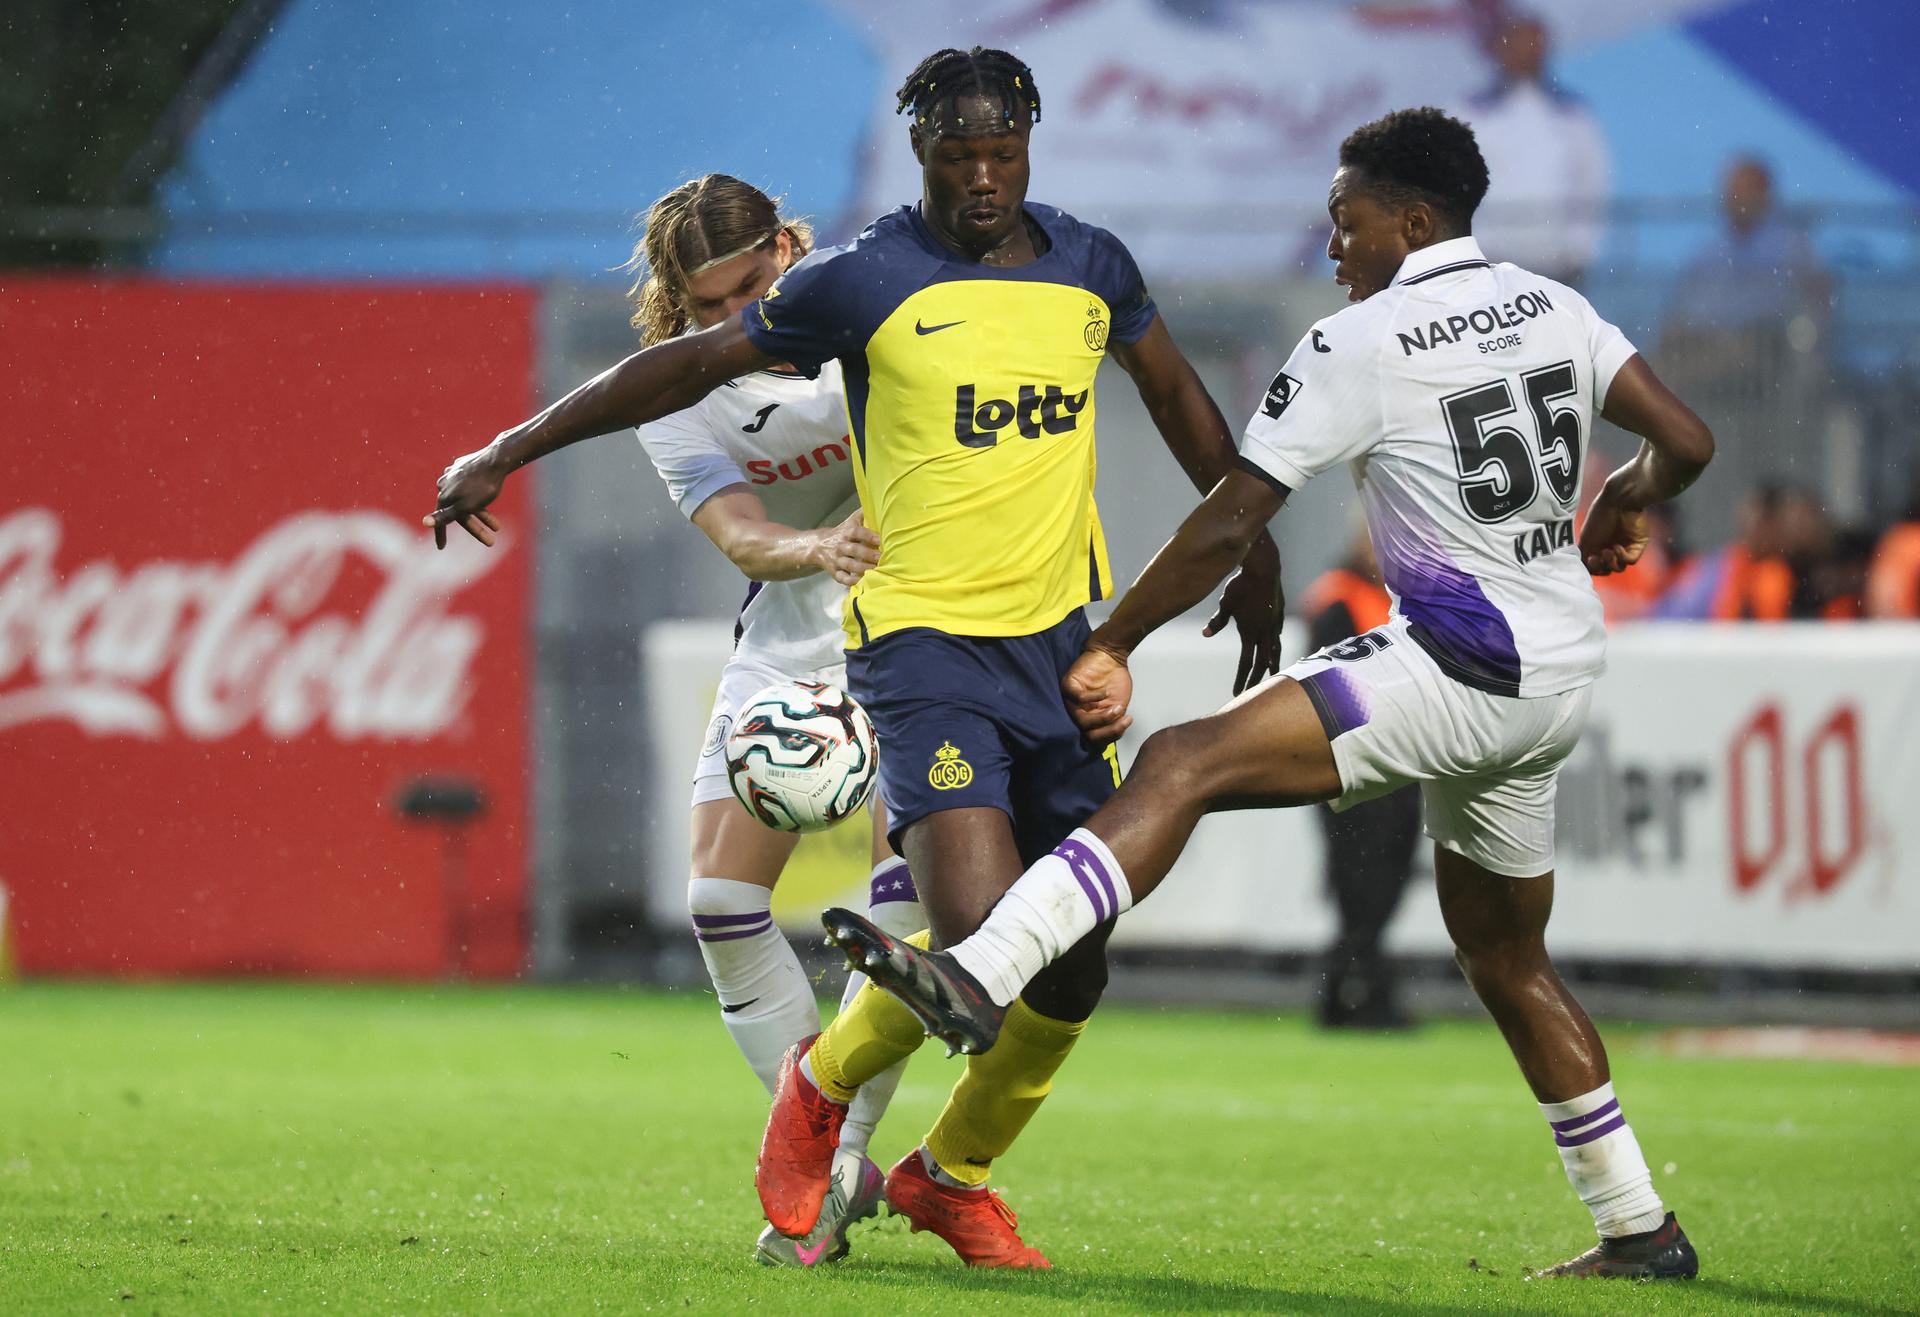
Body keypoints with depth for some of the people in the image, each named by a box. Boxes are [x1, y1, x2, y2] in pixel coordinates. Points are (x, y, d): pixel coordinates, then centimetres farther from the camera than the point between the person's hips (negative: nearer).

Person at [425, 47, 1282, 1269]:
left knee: (1074, 968, 5)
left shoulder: (1091, 266, 7)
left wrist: (1255, 552, 28)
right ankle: (824, 1088, 10)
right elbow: (695, 364, 1)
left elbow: (1175, 393, 25)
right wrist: (511, 451, 2)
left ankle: (952, 1173, 31)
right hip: (925, 641, -5)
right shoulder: (868, 280, -7)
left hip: (1061, 640, 5)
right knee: (978, 935, -21)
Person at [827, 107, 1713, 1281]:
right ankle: (1641, 1228, 24)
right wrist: (1619, 511, 34)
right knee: (1507, 957, 22)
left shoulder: (1362, 346, -8)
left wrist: (1110, 646, 1)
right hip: (1559, 685, 8)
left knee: (1186, 765, -19)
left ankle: (982, 975, -40)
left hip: (1458, 672, -8)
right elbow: (1685, 444, 11)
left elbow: (1231, 524, -8)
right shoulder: (1553, 308, 10)